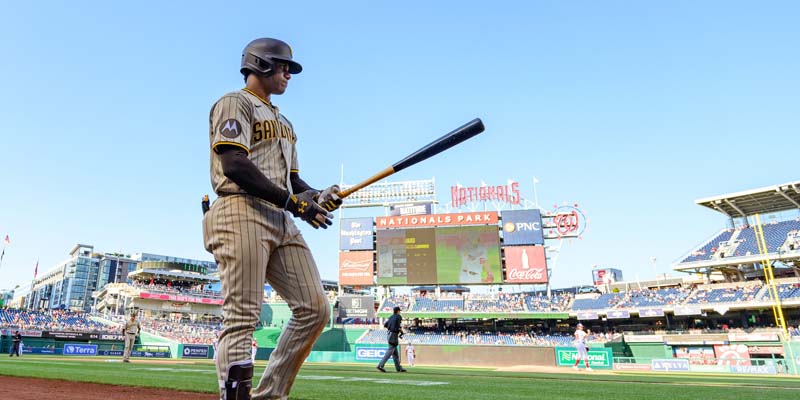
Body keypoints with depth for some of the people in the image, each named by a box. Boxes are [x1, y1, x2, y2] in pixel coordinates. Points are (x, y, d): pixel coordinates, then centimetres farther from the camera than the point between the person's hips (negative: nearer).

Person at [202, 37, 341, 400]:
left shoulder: (283, 122, 30)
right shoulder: (234, 104, 4)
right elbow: (234, 165, -13)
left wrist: (317, 196, 3)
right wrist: (292, 201, -17)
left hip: (282, 221, 8)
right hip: (243, 214, -8)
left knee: (314, 308, 0)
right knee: (242, 317, -12)